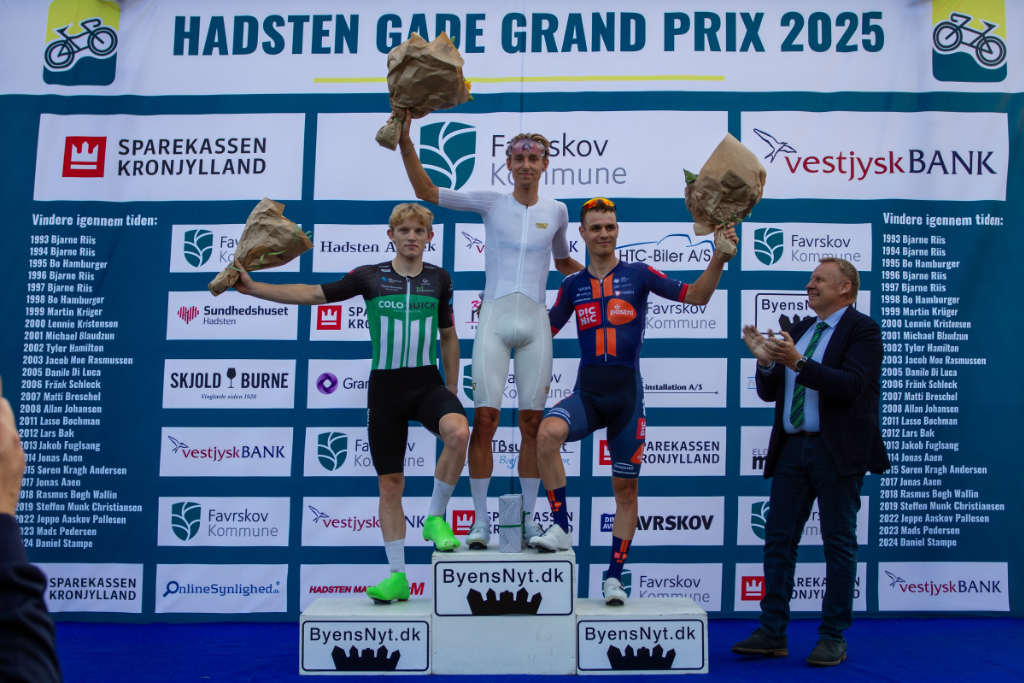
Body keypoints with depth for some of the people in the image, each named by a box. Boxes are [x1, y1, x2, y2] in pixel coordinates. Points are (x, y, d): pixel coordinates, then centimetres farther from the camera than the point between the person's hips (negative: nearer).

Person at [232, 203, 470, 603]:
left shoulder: (439, 279, 6)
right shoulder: (370, 277, 2)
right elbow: (312, 293, 2)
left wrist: (452, 388, 14)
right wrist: (253, 288, -4)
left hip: (427, 382, 0)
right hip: (384, 386, 0)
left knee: (458, 431, -31)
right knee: (390, 483, 2)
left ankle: (436, 518, -9)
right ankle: (397, 577, 13)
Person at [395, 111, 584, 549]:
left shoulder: (557, 211, 11)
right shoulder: (491, 203, 5)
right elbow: (426, 192, 1)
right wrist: (406, 144, -8)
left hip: (535, 323, 2)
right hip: (494, 320, -1)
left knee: (532, 423, 3)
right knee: (484, 419, -7)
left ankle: (529, 521, 13)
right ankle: (480, 521, 1)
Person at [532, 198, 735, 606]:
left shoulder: (638, 275, 4)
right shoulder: (573, 286, 11)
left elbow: (696, 296, -1)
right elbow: (542, 330, 18)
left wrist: (719, 257, -14)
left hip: (627, 393, -1)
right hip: (586, 392, 1)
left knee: (626, 487, 5)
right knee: (548, 432, -30)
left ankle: (614, 576, 17)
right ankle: (561, 530, -18)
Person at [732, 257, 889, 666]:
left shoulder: (862, 329, -4)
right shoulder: (799, 330, 15)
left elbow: (852, 385, -20)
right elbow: (769, 393, 12)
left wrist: (798, 363, -29)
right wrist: (765, 361, -8)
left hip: (837, 451, -6)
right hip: (792, 448, 7)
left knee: (839, 543, 2)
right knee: (778, 539, 5)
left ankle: (834, 637, 11)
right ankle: (772, 633, 12)